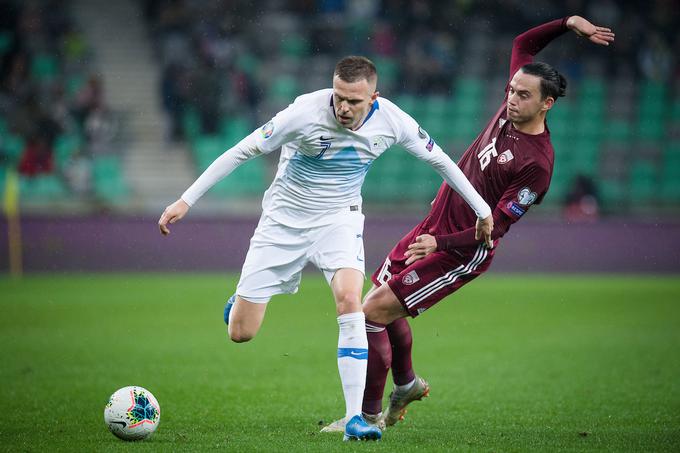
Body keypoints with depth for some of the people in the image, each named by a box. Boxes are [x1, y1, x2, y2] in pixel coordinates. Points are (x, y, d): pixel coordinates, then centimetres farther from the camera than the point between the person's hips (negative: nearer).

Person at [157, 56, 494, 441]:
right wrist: (186, 200, -20)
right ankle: (242, 301, 37)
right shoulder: (306, 112, -26)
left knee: (349, 300, -28)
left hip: (339, 220, 1)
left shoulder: (391, 121, -16)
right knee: (240, 333, -3)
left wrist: (481, 208, 9)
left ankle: (355, 417, -23)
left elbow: (438, 159, 2)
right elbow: (242, 152, -18)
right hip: (284, 219, -1)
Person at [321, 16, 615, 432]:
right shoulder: (511, 110, 0)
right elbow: (522, 45, 15)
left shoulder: (537, 164, -21)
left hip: (462, 253, -8)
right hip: (433, 228, 8)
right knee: (383, 306, 20)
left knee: (373, 311, -15)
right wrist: (568, 23, 5)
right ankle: (407, 383, 44)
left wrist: (439, 244, -26)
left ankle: (369, 415, -4)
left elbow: (496, 227, -20)